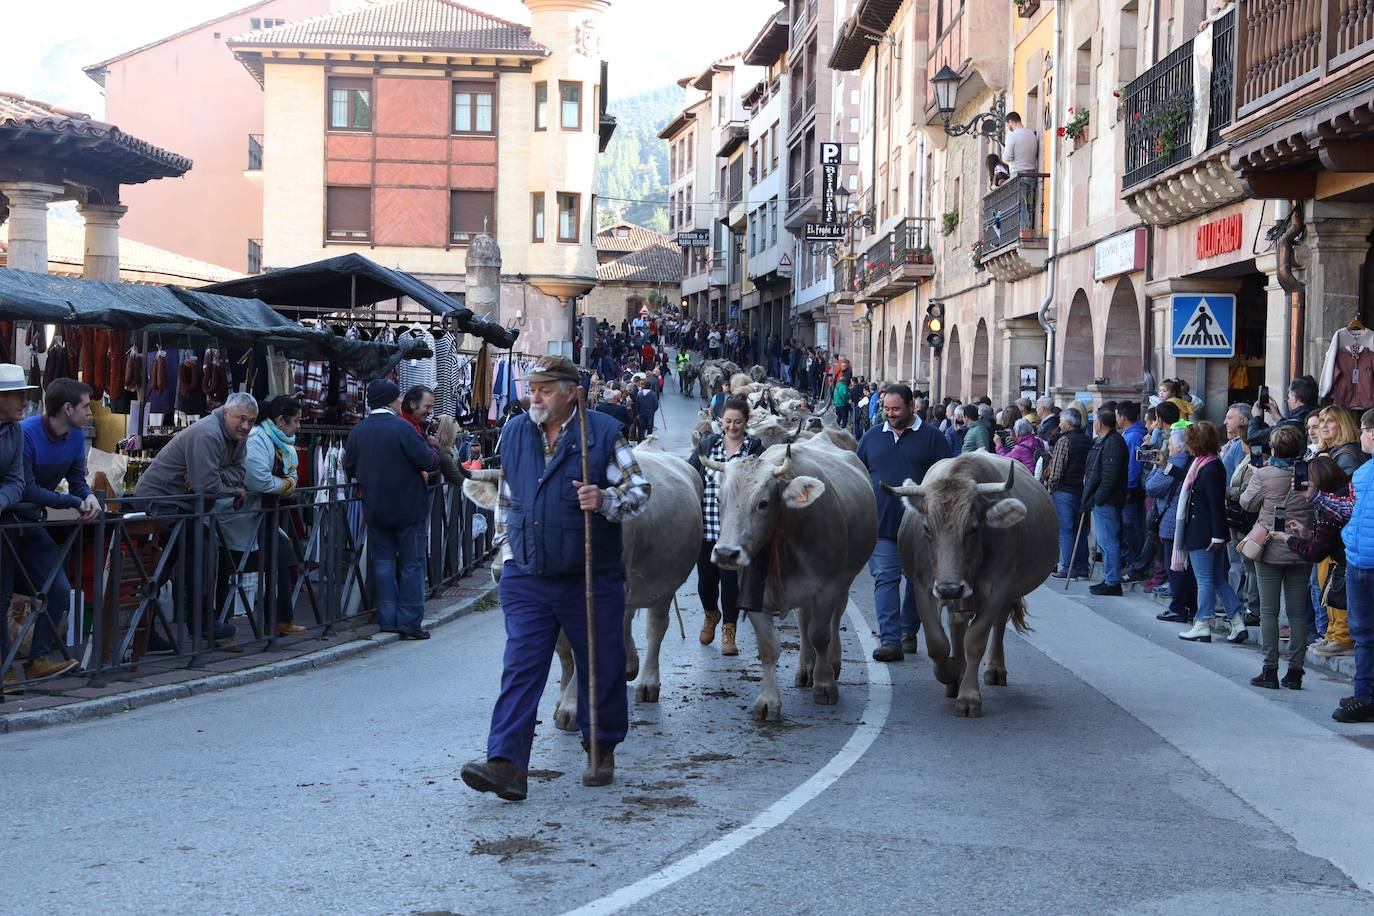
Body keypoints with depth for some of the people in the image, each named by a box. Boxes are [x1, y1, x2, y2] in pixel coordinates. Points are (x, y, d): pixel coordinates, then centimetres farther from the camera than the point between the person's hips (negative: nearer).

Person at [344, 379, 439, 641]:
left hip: (375, 510, 5)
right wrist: (433, 451, 4)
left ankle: (387, 620, 11)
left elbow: (349, 468, 10)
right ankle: (409, 622, 2)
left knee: (383, 562, 12)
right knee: (412, 564, 3)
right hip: (408, 509, -5)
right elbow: (429, 462, -18)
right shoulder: (402, 427, -15)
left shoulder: (358, 431, 2)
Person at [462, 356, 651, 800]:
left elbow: (640, 491, -4)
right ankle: (506, 764, -12)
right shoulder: (515, 432, 8)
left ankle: (601, 752, 28)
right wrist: (509, 551, 17)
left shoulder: (603, 432, -6)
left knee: (601, 668, 10)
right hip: (525, 577, 2)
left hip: (592, 579, -2)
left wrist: (605, 500, -23)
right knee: (520, 668, -7)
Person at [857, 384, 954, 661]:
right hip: (881, 524, 1)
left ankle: (909, 632, 26)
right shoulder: (872, 437, 11)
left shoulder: (932, 437, 2)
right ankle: (890, 639, -12)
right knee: (885, 579, -8)